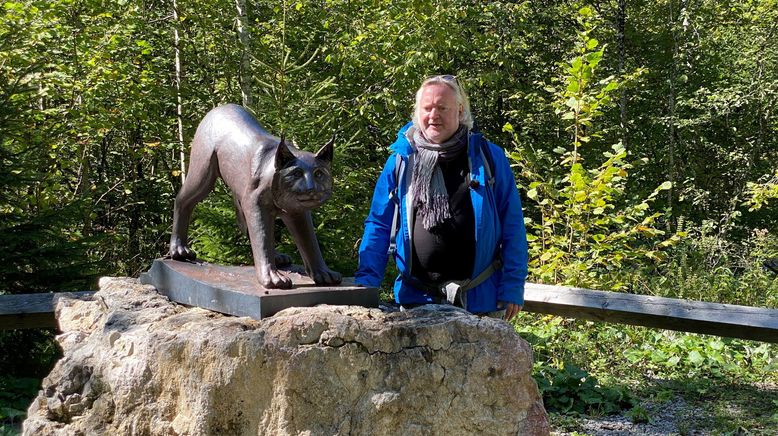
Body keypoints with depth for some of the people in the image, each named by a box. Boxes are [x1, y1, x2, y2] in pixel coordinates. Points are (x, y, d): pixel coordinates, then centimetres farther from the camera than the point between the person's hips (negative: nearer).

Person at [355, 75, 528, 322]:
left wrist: (513, 287, -6)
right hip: (416, 299, 1)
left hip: (481, 300, -1)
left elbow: (512, 226, 1)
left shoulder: (489, 158, 1)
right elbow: (378, 225, 6)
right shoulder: (400, 161, 5)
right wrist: (365, 283, -5)